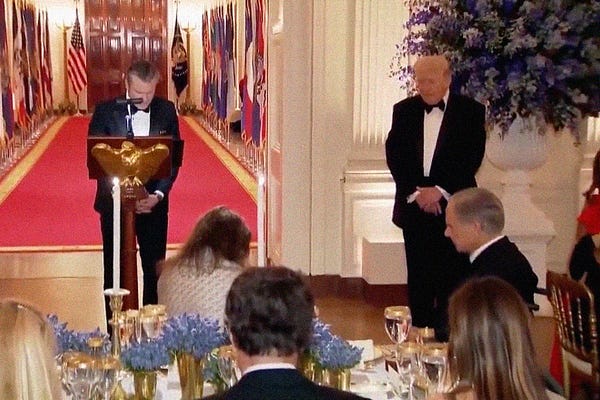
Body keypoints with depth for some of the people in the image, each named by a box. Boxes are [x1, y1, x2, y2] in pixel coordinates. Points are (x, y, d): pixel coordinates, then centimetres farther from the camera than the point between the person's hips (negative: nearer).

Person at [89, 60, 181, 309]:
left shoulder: (166, 111, 0)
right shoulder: (105, 111, -7)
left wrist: (159, 194, -14)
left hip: (154, 204, 2)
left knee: (155, 269, 8)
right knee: (115, 270, 6)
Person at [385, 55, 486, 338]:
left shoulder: (470, 111, -1)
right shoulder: (404, 110, 8)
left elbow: (471, 158, -7)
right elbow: (394, 155, 2)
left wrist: (440, 191, -15)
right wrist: (415, 192, -10)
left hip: (453, 205, -3)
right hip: (414, 206, 3)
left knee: (452, 277, -3)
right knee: (418, 279, 8)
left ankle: (447, 335, 5)